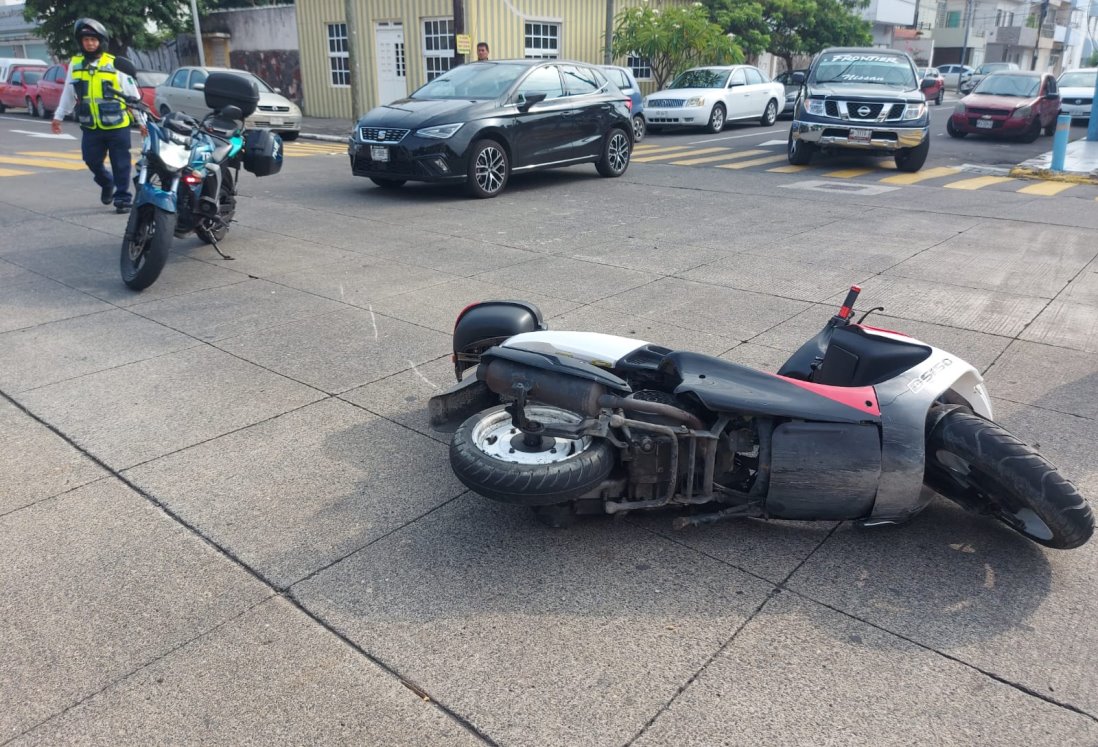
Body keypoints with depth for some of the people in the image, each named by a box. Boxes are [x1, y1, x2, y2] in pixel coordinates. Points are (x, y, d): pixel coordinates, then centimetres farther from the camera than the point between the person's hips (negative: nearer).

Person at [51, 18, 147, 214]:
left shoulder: (115, 64, -4)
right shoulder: (75, 64, 6)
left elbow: (133, 95, -1)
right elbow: (68, 94, 15)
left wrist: (142, 121, -2)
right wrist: (58, 116, 17)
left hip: (117, 126, -4)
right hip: (90, 127, 4)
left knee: (120, 164, 0)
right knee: (92, 160, 8)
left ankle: (123, 198, 10)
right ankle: (106, 184, 35)